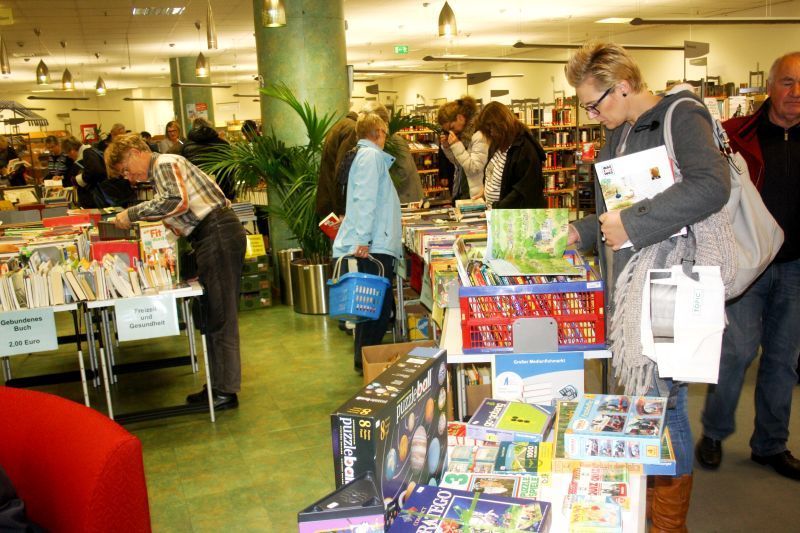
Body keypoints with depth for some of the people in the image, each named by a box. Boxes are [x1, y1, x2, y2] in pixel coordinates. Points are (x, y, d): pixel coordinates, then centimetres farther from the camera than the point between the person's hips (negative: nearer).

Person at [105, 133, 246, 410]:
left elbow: (177, 200, -24)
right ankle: (218, 384, 24)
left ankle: (226, 391, 1)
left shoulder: (165, 164, -6)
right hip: (211, 238, 11)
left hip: (218, 235, -11)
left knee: (219, 316, -6)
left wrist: (132, 214, -16)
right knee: (213, 315, 14)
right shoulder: (159, 174, 25)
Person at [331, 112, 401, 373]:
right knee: (379, 305, -6)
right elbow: (365, 199, -19)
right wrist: (363, 239, -24)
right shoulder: (371, 155, -8)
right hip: (374, 245, -10)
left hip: (375, 244, 10)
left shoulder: (368, 155, 23)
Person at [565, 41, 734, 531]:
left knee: (661, 401, -1)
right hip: (627, 285, 8)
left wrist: (631, 223, -24)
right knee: (639, 397, 15)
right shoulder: (619, 135, 17)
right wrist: (580, 233, 11)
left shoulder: (680, 116, -8)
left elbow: (712, 186, -25)